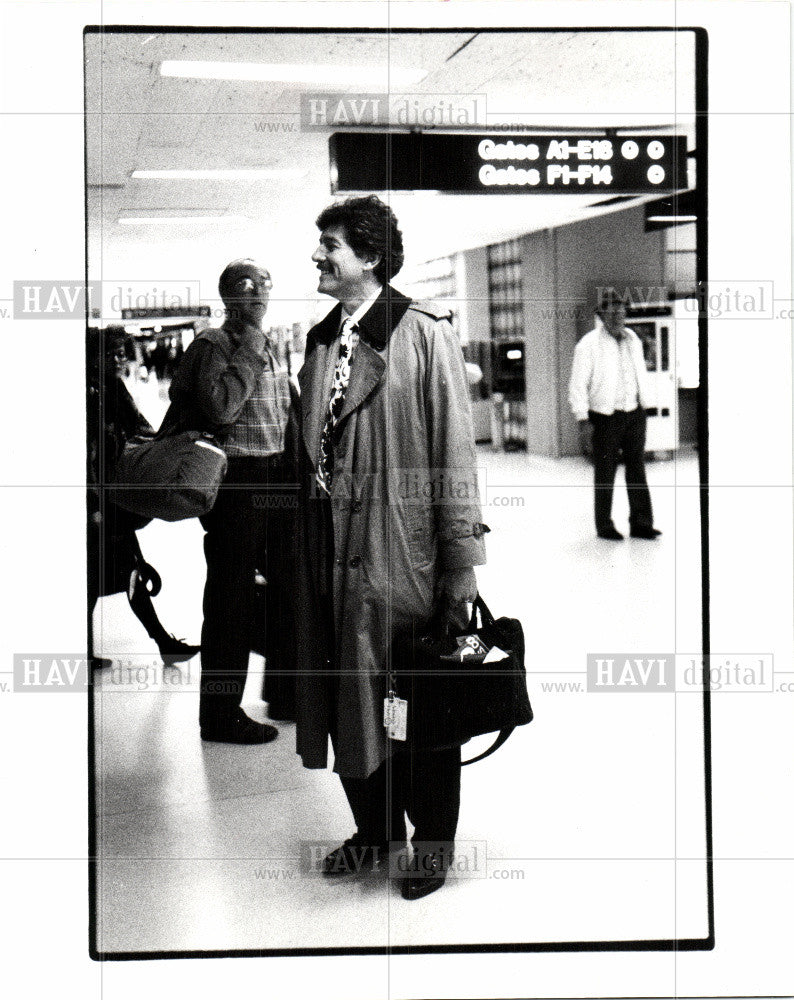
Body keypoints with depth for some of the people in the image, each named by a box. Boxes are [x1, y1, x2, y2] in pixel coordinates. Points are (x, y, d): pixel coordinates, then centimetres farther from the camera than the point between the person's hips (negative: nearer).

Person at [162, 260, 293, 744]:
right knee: (231, 598, -3)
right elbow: (220, 407, -24)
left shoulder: (268, 347, 16)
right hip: (235, 481, -8)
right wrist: (249, 349, -18)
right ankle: (221, 713, 7)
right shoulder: (212, 345, -8)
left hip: (276, 476, 8)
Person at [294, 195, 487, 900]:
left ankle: (434, 840, 23)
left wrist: (461, 563, -13)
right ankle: (376, 828, 31)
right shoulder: (321, 339, 12)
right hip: (334, 552, 6)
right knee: (347, 700, 13)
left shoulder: (424, 333, -8)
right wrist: (305, 546, 10)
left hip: (405, 552, -6)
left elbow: (455, 448, -10)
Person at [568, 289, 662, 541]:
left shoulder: (633, 340, 10)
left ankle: (641, 523, 11)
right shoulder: (588, 345, -8)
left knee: (637, 470, 6)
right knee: (605, 473, 3)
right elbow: (577, 386, -9)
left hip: (634, 414, 5)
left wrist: (644, 404, 15)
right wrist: (583, 421, -13)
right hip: (605, 417, -5)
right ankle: (604, 525, 13)